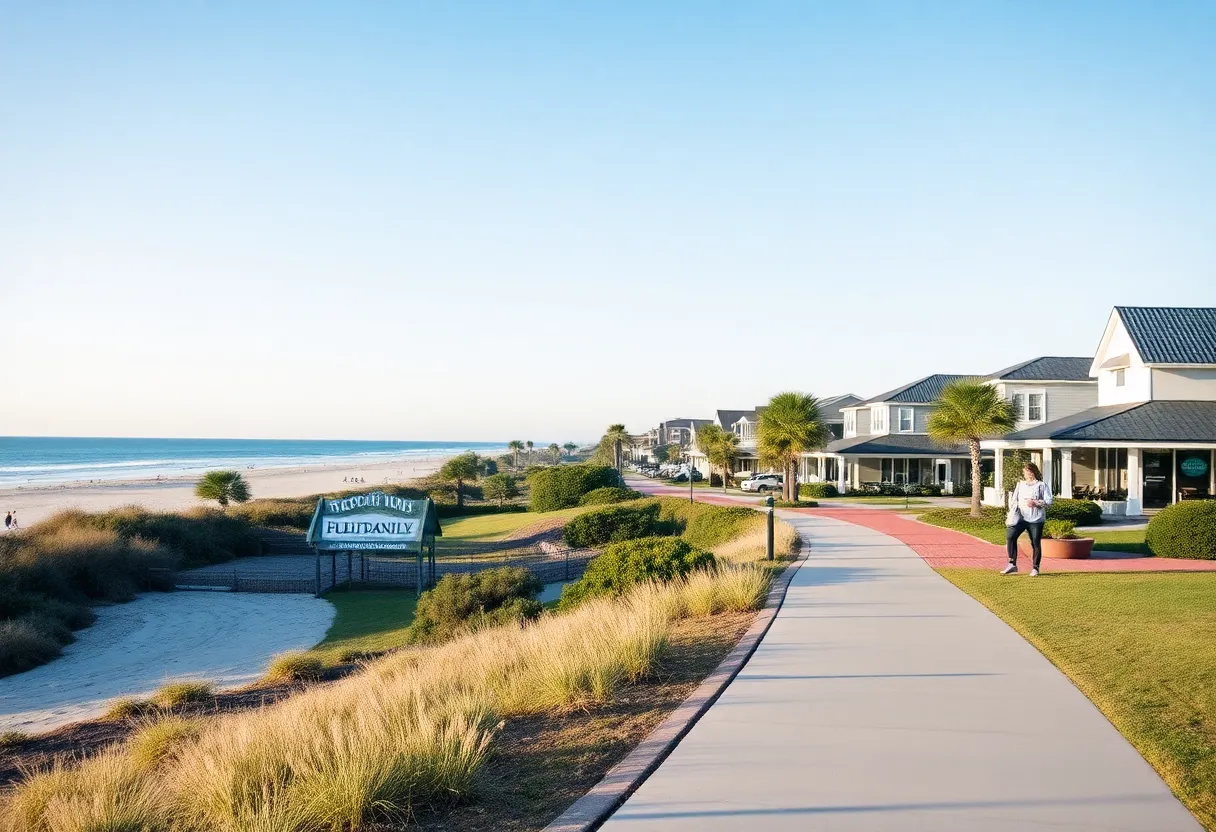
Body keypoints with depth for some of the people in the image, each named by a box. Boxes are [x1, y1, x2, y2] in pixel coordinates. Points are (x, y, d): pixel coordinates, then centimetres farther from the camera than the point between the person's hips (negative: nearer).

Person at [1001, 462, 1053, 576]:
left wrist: (1035, 503, -16)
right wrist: (1012, 513, 0)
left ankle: (1035, 568, 14)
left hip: (1036, 519, -3)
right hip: (1021, 517, 3)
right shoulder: (1020, 485, 17)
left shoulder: (1041, 485, 4)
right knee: (1010, 536, -15)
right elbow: (1014, 500, 15)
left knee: (1036, 543, 1)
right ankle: (1012, 564, -9)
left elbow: (1048, 501, -3)